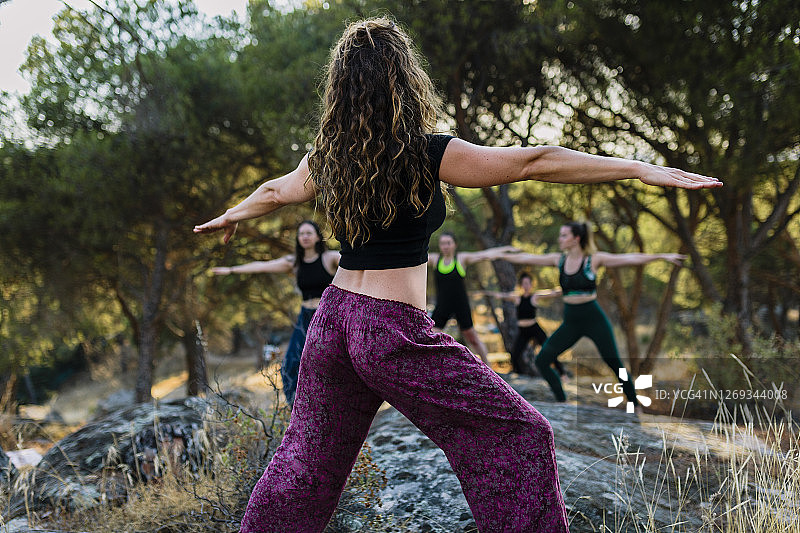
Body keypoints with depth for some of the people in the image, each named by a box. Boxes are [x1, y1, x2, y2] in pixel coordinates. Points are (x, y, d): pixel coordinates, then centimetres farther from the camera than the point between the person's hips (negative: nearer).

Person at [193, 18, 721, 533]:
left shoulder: (327, 156, 5)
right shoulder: (425, 154, -12)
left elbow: (275, 191, 25)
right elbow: (533, 162, -12)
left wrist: (231, 215, 46)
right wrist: (641, 168, -9)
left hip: (333, 317, 7)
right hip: (395, 332, -7)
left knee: (309, 455, 22)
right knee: (520, 437, 3)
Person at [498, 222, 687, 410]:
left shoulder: (594, 259, -7)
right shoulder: (559, 260, 5)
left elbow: (629, 259, -12)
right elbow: (526, 258, 10)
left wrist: (662, 256, -19)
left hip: (594, 319, -4)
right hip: (570, 322, 4)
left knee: (615, 364, -5)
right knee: (542, 360, -4)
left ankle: (635, 406, 10)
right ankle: (562, 403, 7)